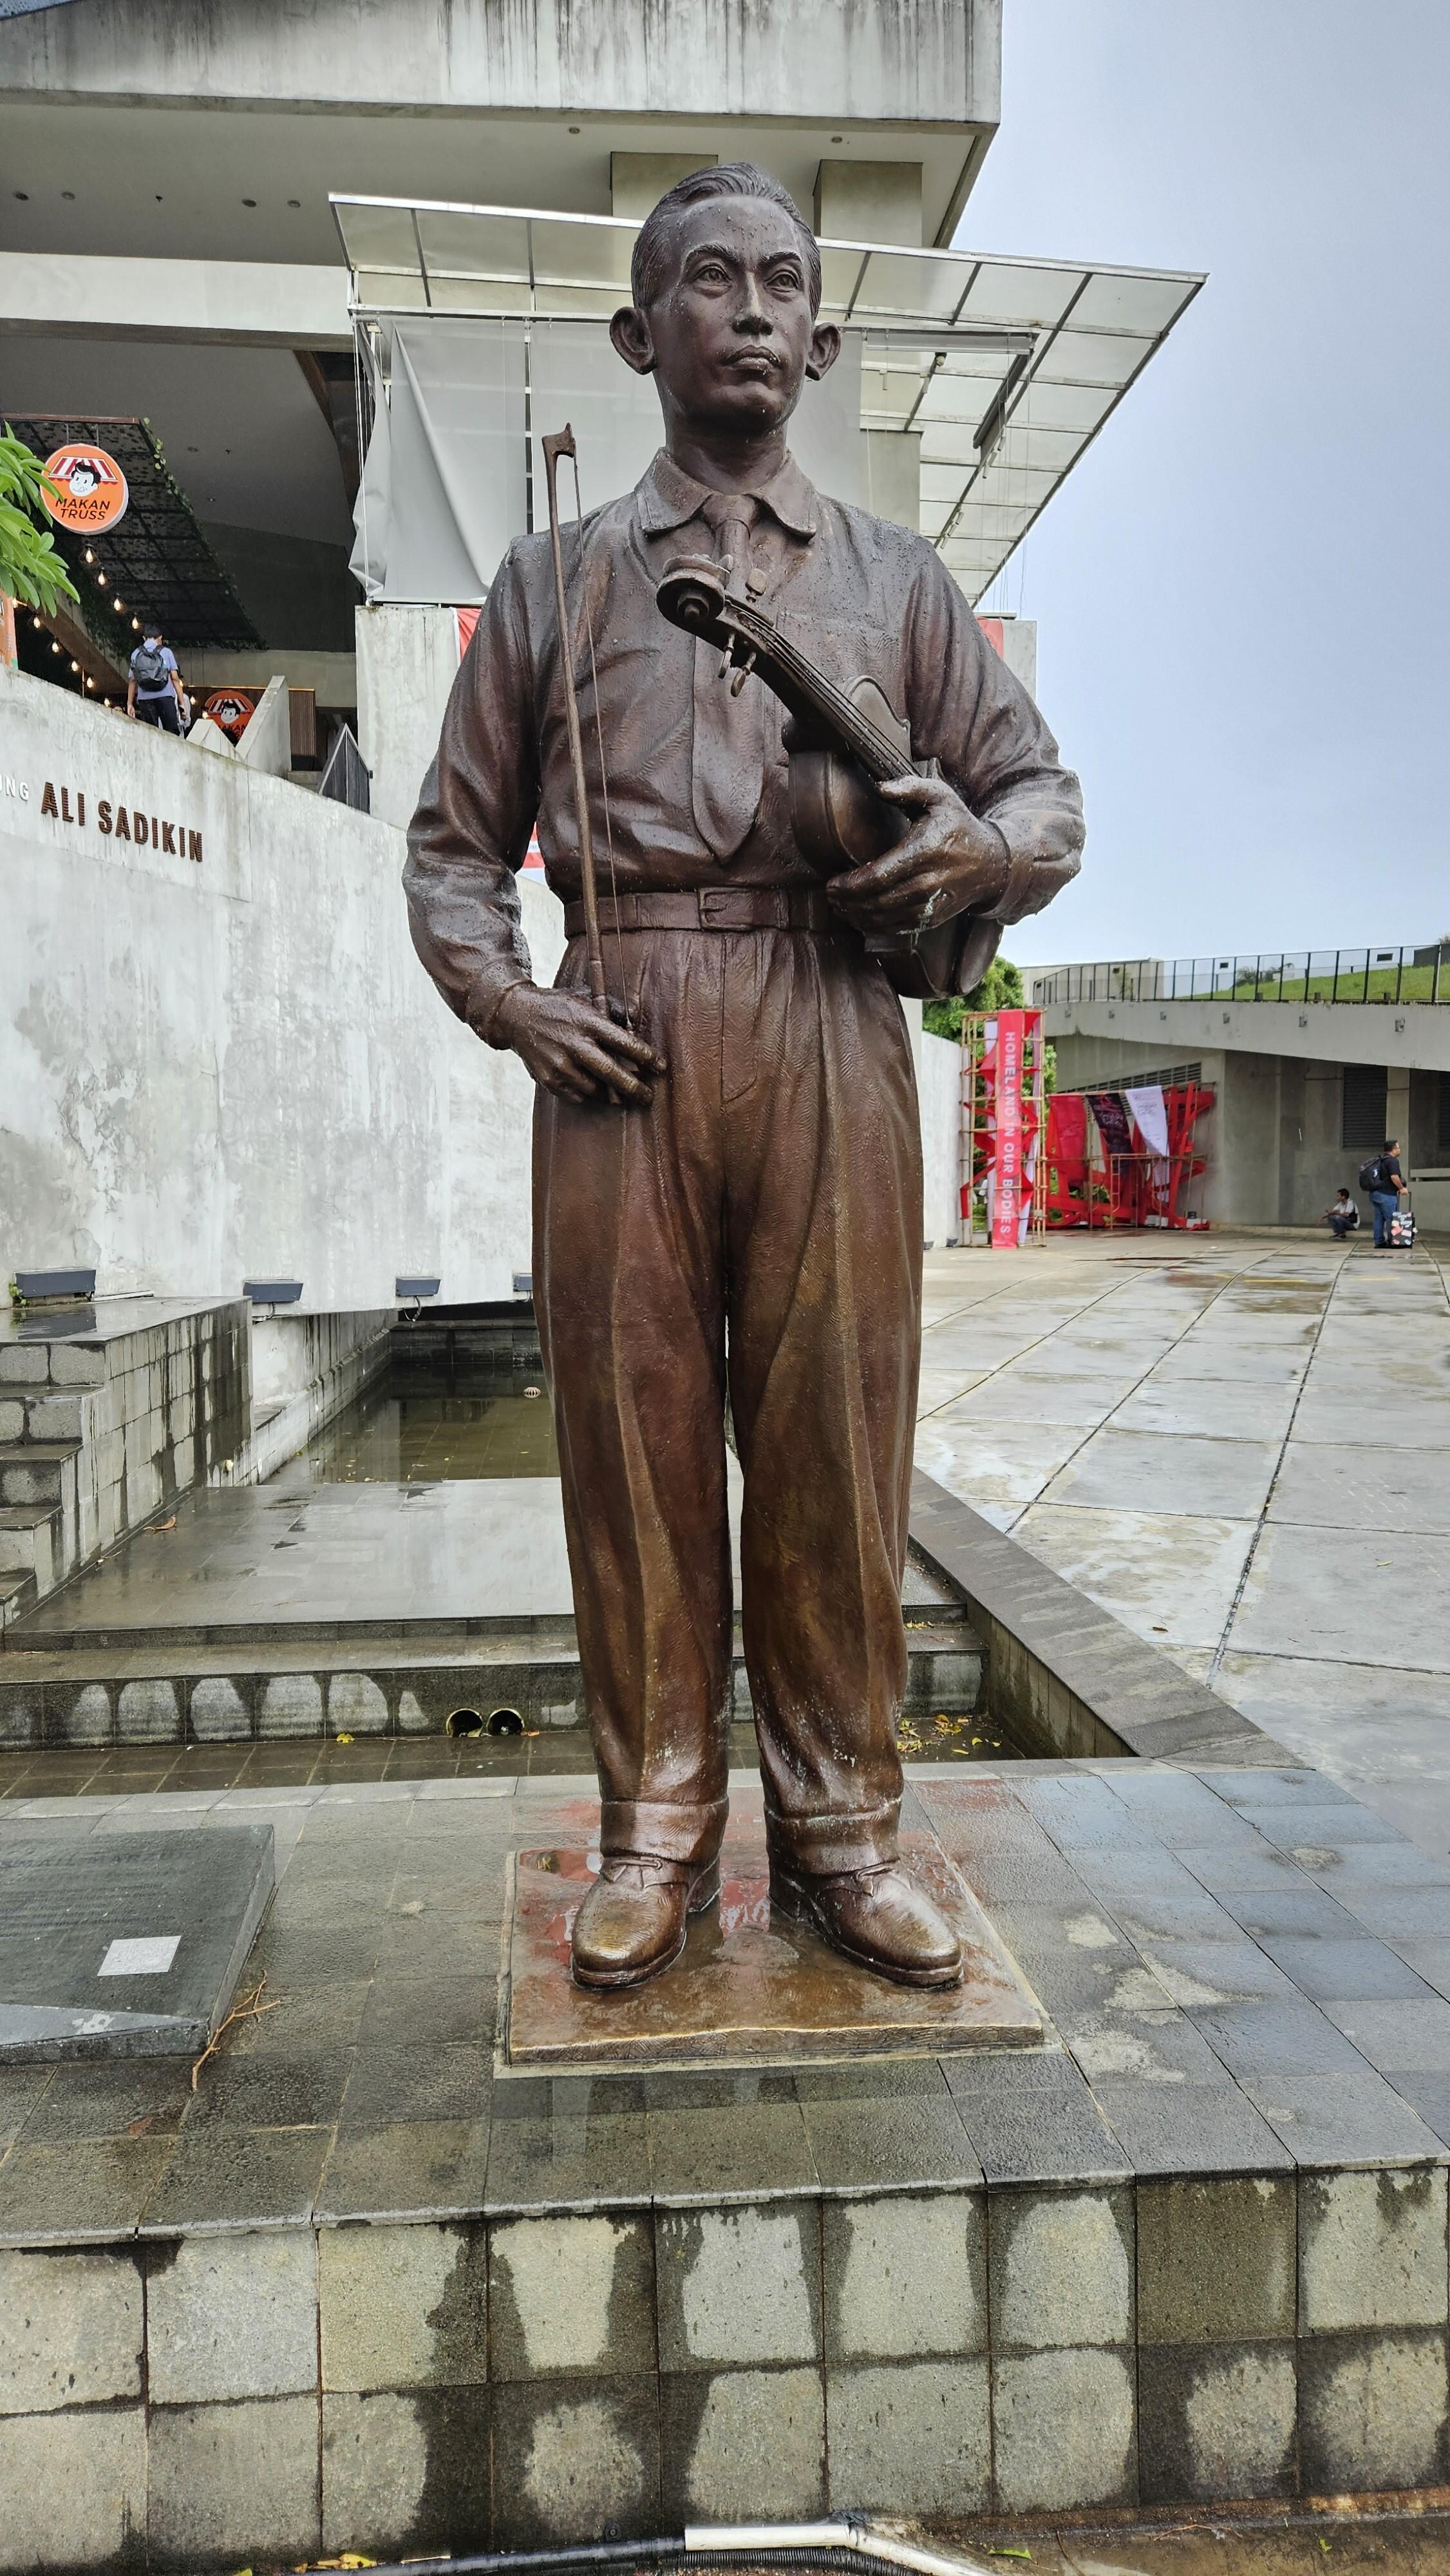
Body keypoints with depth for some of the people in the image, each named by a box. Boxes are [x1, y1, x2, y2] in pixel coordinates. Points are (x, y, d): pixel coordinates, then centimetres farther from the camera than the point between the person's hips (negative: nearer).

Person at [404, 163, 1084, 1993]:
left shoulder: (893, 577, 19)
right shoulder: (552, 580, 18)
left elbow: (1044, 789, 19)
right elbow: (455, 839, 17)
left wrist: (979, 844, -5)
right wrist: (507, 1000, -2)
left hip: (829, 1033, 0)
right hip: (621, 1038, 0)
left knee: (834, 1431, -2)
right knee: (631, 1427, -1)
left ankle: (840, 1830, 11)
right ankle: (656, 1832, 11)